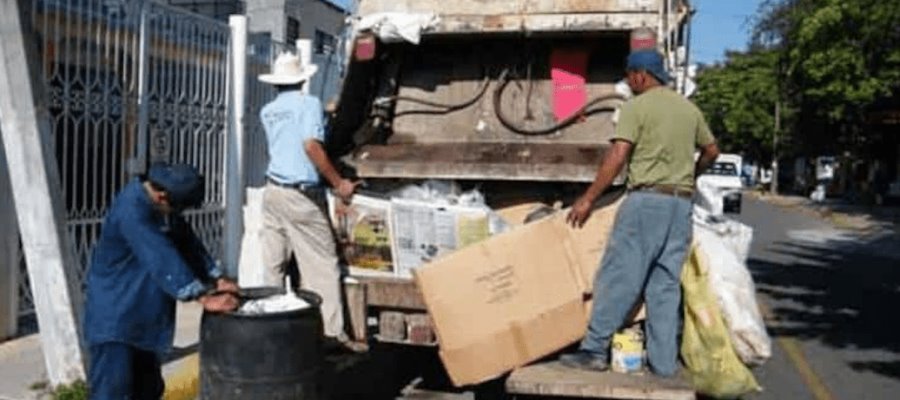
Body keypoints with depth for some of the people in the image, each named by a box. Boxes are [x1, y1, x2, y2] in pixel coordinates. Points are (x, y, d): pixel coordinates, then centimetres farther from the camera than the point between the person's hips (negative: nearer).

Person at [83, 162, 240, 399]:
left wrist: (216, 279, -3)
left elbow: (186, 242, 7)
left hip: (144, 318, 9)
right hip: (113, 319, -9)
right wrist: (203, 297, -37)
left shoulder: (162, 205, 3)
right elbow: (162, 259, -33)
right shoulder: (131, 210, -26)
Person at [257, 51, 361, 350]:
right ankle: (332, 331, -5)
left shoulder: (267, 112, 13)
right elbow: (311, 145, -21)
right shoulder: (309, 103, -7)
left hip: (273, 191, 7)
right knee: (323, 264, -3)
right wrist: (338, 183, -15)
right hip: (300, 195, -7)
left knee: (273, 264, 10)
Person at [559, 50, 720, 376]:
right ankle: (663, 361, 10)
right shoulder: (689, 108, 17)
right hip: (681, 203, 7)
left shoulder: (637, 107, -4)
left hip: (647, 199, -7)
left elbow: (618, 157, -13)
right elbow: (712, 151, 27)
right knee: (665, 284, 8)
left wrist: (588, 198, -10)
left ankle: (595, 350, -2)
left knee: (618, 277, -4)